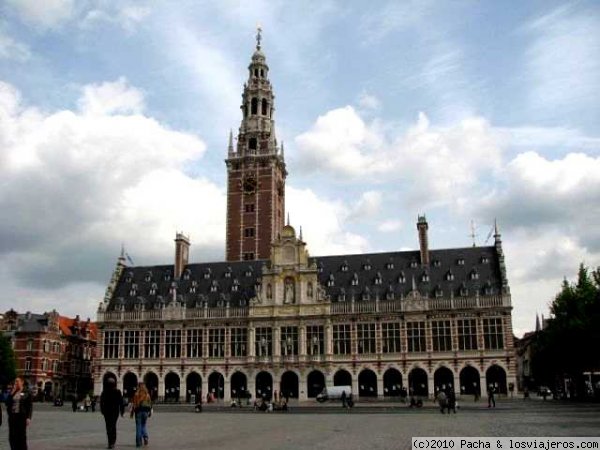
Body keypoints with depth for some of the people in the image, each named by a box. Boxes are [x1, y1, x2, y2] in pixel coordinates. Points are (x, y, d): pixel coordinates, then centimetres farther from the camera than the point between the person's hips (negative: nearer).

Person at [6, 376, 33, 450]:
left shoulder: (26, 393, -3)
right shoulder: (12, 392, 11)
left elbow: (29, 406, -5)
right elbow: (7, 403, 0)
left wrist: (28, 418, -11)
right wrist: (12, 393, -7)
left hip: (22, 416, -5)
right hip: (12, 416, 5)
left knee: (22, 436, -1)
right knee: (12, 436, 7)